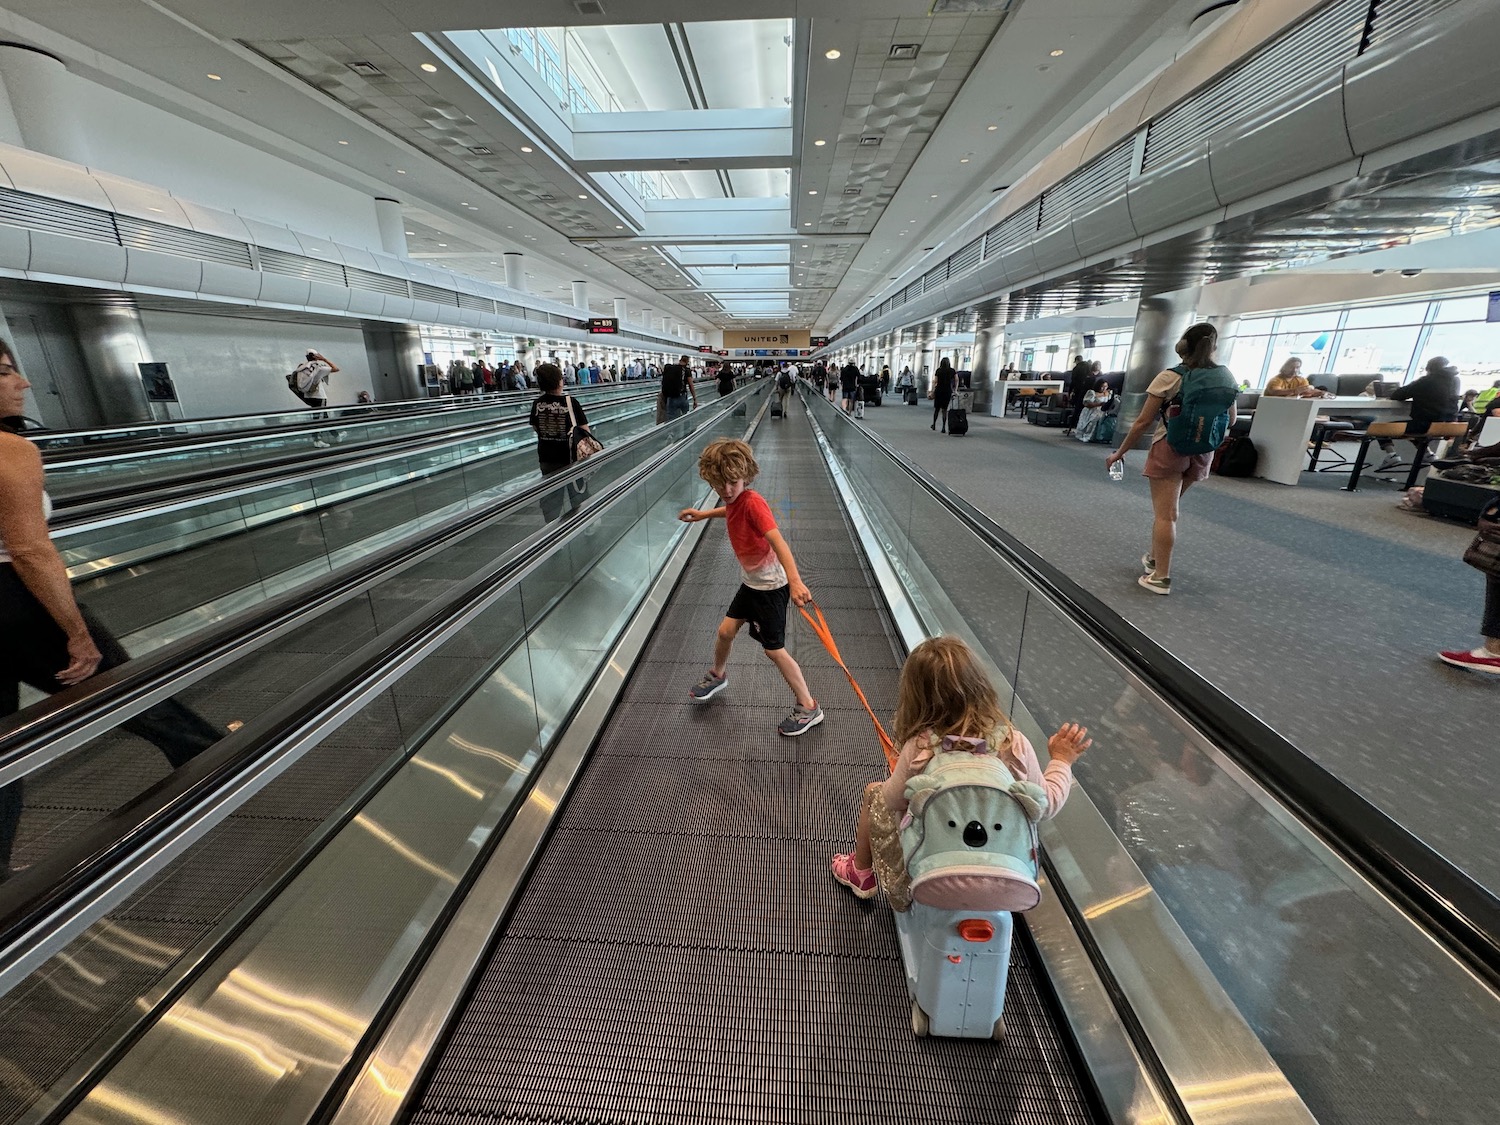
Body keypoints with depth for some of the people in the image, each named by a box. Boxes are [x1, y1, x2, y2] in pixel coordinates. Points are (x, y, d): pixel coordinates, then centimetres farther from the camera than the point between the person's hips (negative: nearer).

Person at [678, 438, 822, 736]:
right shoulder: (735, 500, -2)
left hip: (771, 586, -8)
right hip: (751, 582, 8)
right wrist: (704, 513, 25)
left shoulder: (752, 502, -27)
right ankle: (717, 675, 45)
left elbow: (778, 541, -39)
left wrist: (795, 581, -51)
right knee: (726, 630, 15)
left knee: (774, 649, -1)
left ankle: (808, 707, 15)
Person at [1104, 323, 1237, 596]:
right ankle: (1154, 557, 33)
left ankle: (1161, 577, -1)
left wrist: (1120, 452, -4)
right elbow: (1231, 421, 12)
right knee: (1166, 509, 22)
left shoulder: (1170, 377, -10)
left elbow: (1143, 422, -12)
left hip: (1169, 449, -5)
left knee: (1164, 514, -3)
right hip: (1202, 452, 5)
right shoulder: (1227, 378, 3)